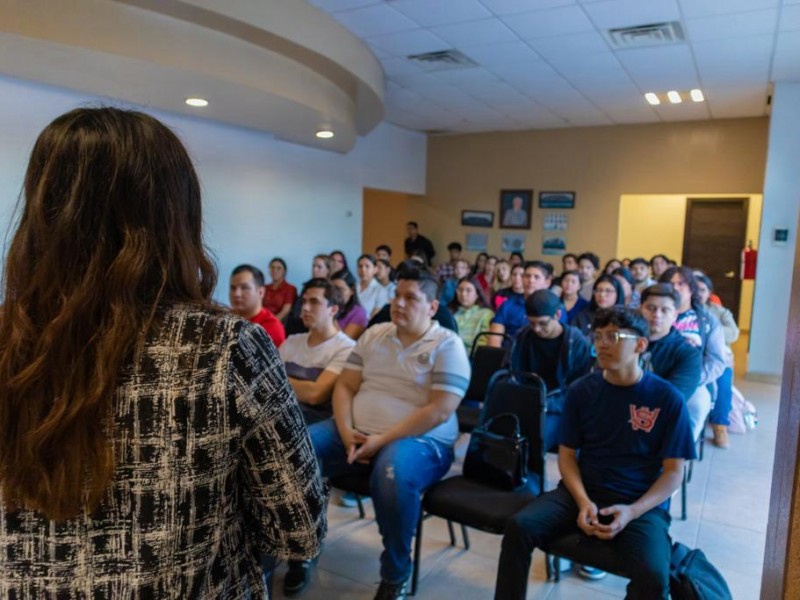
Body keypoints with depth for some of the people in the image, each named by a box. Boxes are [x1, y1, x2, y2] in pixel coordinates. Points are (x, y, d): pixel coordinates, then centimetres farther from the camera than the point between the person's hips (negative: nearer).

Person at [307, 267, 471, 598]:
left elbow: (439, 411, -15)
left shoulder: (447, 345, -6)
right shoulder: (373, 335, 11)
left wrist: (382, 440, -19)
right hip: (356, 434, 5)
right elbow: (344, 387, 9)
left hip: (418, 441, -5)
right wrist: (346, 431, -9)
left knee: (392, 475, -37)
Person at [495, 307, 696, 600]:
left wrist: (632, 511, -17)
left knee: (653, 576, -30)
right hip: (582, 492, 2)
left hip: (642, 503, -2)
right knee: (518, 526, -21)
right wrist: (583, 501, -13)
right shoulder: (581, 391, 1)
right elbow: (567, 454, 5)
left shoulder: (668, 398, -5)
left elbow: (674, 471, -3)